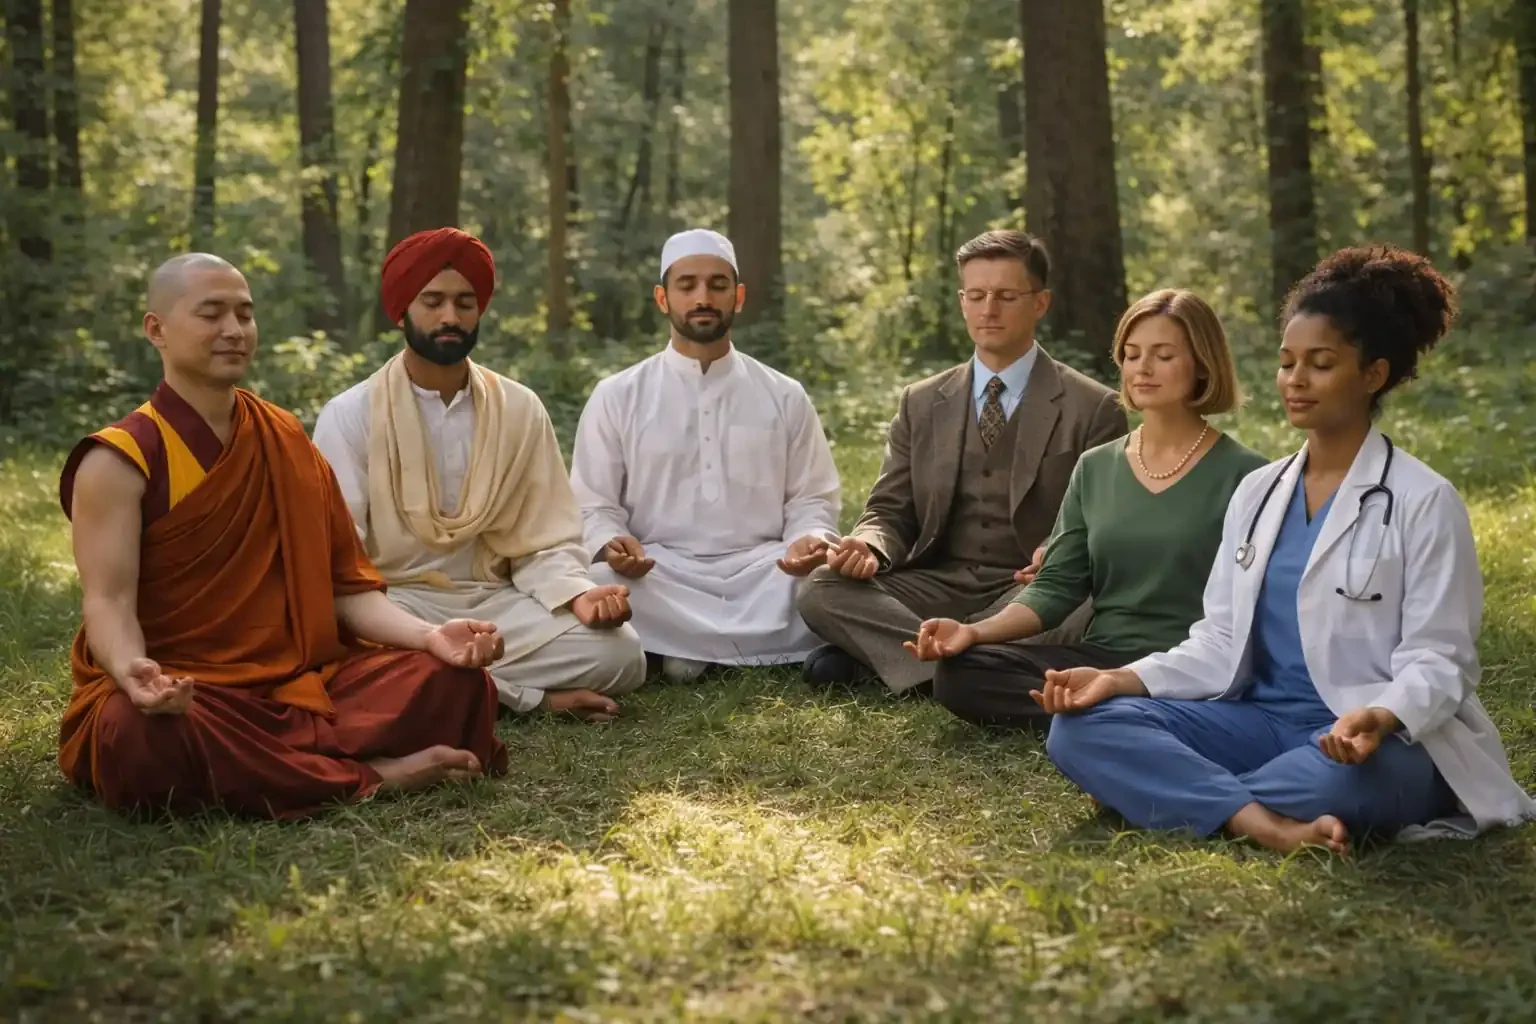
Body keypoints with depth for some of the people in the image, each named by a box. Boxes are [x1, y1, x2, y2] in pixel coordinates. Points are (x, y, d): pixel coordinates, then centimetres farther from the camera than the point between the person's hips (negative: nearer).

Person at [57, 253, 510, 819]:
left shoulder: (289, 442, 12)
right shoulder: (120, 460, -4)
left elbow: (347, 586, 8)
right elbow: (108, 601, -14)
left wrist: (429, 635, -11)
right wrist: (134, 672, -37)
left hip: (301, 682, 4)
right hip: (178, 693, -4)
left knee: (453, 678, -15)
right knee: (147, 737, -39)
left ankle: (261, 770, -23)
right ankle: (368, 778, -21)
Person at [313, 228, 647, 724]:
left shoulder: (520, 409, 5)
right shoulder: (350, 415, -2)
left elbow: (545, 542, 3)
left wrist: (578, 595, -19)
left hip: (494, 604, 2)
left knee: (619, 652, -22)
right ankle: (534, 696, -16)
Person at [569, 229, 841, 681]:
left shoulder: (786, 397, 12)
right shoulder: (616, 397, 9)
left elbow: (813, 498, 12)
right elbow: (593, 506, 6)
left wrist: (809, 541, -13)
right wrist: (611, 545, -18)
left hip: (760, 576, 1)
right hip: (657, 578, -1)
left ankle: (690, 648, -17)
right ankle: (767, 647, -21)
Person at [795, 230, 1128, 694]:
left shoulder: (1093, 408, 3)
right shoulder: (921, 404, 14)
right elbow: (891, 511, 12)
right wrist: (868, 545, -13)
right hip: (936, 585, 2)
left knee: (1077, 610, -38)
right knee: (821, 590, -22)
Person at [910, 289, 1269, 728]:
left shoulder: (1243, 473, 0)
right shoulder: (1095, 468, 13)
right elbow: (1057, 587, 9)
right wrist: (976, 631, -9)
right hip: (1097, 659, 6)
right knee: (960, 672, -21)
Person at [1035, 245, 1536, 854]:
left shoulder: (1423, 502, -4)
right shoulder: (1257, 493, 13)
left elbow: (1436, 663, -9)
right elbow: (1220, 643, 10)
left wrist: (1377, 718, -32)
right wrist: (1120, 680, -7)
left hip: (1381, 744, -5)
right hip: (1263, 721, 5)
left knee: (1337, 777, -42)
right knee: (1080, 728, -16)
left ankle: (1156, 791, -17)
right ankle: (1266, 825, -32)